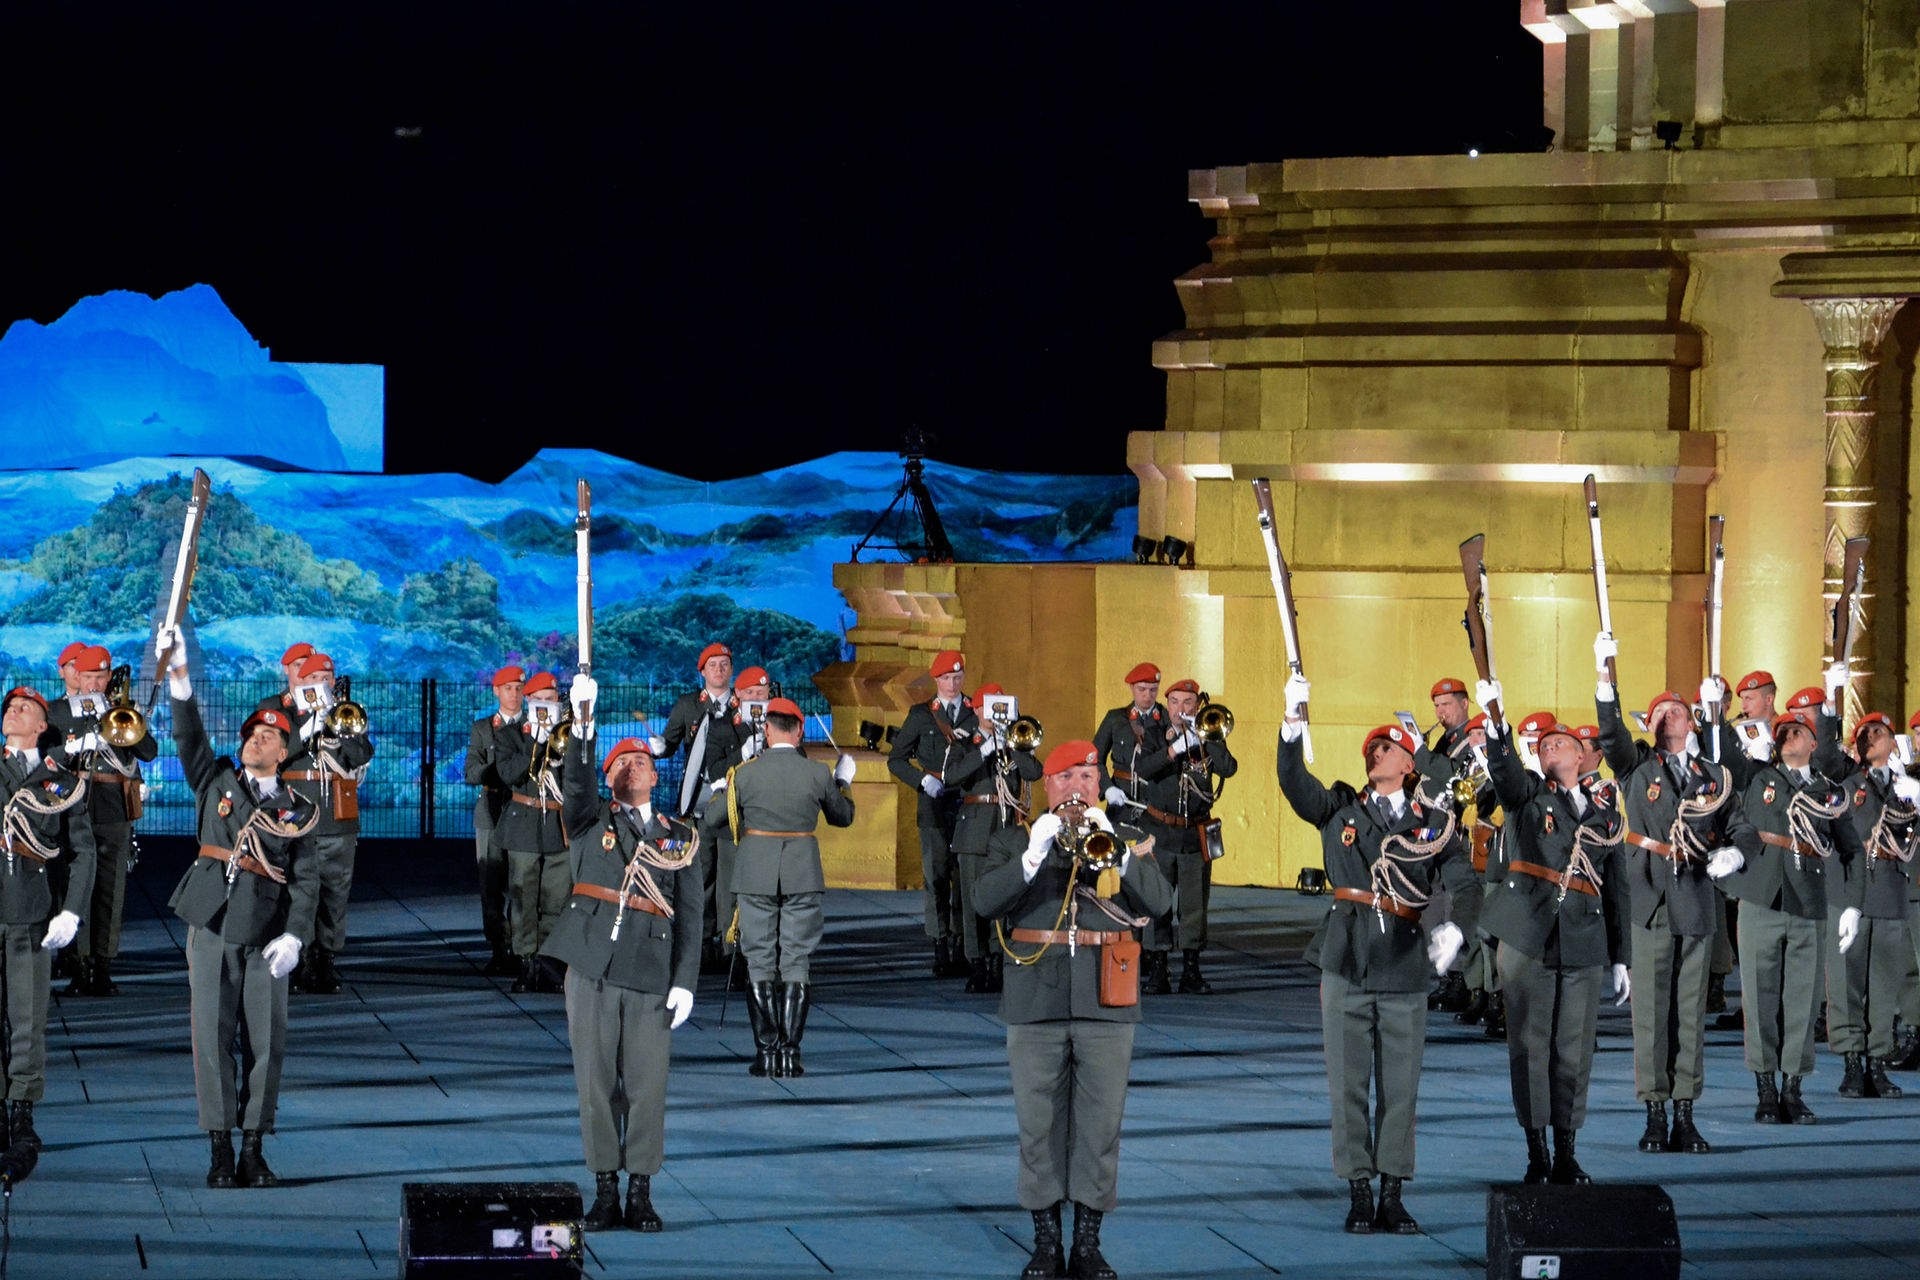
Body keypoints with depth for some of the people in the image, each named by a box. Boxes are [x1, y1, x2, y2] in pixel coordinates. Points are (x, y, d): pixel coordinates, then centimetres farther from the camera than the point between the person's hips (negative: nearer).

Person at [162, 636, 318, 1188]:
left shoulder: (299, 811, 7)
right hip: (212, 930, 0)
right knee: (214, 1038, -1)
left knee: (266, 1042, -1)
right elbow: (189, 737, -4)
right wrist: (179, 680, -19)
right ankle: (221, 1149, 4)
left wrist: (293, 936, -12)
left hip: (265, 936, 0)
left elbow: (306, 880, 1)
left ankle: (254, 1147, 7)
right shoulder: (216, 782, 11)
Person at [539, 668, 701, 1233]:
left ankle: (641, 1194, 8)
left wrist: (685, 981, -2)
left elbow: (690, 915, 8)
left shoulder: (680, 838, 13)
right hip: (593, 966, 0)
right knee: (596, 1082, 2)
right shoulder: (591, 821, 11)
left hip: (652, 974, 0)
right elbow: (577, 782, -11)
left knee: (647, 1085, 0)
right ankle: (605, 1192, 9)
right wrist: (583, 724, -27)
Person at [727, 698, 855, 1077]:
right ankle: (790, 1051, 0)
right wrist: (844, 783, 30)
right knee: (796, 960, 4)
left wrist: (723, 786, 25)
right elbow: (843, 816, 11)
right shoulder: (818, 773, -4)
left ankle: (766, 1050, 2)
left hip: (755, 874, 0)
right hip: (802, 874, 1)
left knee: (760, 961, 5)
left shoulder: (744, 774, -6)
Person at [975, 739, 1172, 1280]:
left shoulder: (1125, 842, 10)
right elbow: (988, 901, -9)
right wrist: (1035, 853, -21)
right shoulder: (1014, 841, 8)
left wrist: (1116, 847, -18)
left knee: (1101, 1127, 2)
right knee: (1039, 1127, 3)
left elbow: (1158, 901, -6)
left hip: (1106, 1003, 0)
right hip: (1036, 1002, 0)